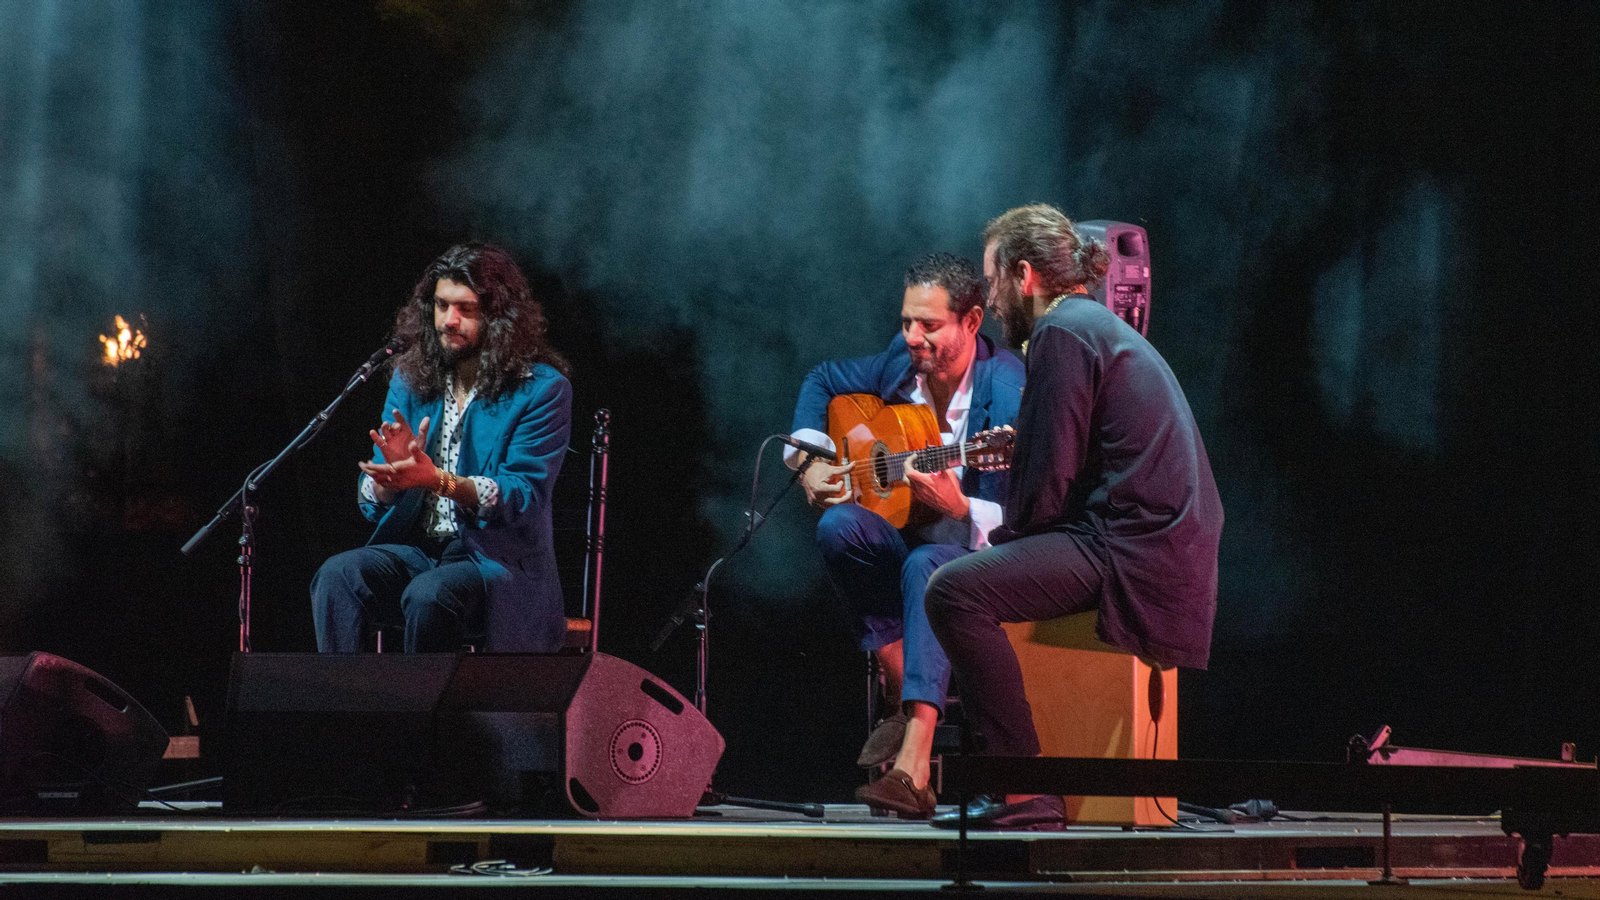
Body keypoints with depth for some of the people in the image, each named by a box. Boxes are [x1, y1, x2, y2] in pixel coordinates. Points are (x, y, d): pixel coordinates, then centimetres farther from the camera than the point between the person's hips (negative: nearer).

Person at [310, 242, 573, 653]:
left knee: (429, 594, -36)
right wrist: (392, 472, -17)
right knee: (338, 575, -25)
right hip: (416, 551, 5)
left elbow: (524, 496, -13)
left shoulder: (543, 390, -3)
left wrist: (439, 480, -29)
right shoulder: (411, 379, 12)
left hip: (498, 561, -5)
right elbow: (374, 504, 9)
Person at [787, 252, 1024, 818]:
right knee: (839, 527, -25)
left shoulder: (1005, 392, -21)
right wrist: (810, 463, 5)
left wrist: (958, 508, -46)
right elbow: (821, 380, 19)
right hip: (909, 534, 6)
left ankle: (913, 766, -53)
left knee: (927, 564, -40)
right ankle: (903, 690, -16)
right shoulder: (903, 363, -1)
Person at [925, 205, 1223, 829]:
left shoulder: (1061, 332, -9)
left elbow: (1048, 482, -14)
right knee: (980, 578, 25)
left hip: (1134, 555, -11)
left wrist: (1002, 538, 0)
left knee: (955, 589, -21)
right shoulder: (1098, 325, 23)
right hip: (1164, 546, 11)